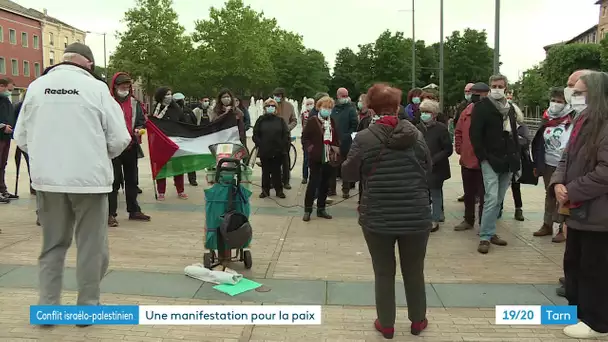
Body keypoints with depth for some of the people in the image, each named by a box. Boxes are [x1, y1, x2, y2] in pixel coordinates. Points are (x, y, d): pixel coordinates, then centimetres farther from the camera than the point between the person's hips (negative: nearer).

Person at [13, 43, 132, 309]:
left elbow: (21, 137, 5)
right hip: (88, 178, -3)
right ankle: (87, 306, 18)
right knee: (91, 246, 10)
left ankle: (47, 306, 20)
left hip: (47, 178, 4)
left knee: (52, 244, 17)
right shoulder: (95, 87, -7)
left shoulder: (36, 86, 2)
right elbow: (119, 139, -7)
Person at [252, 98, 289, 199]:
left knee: (277, 171, 6)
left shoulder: (280, 120, 5)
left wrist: (284, 147, -5)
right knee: (265, 171, 8)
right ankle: (265, 190, 17)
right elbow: (255, 135, 2)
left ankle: (279, 190, 14)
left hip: (278, 152, 0)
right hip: (264, 152, 0)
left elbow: (286, 135, 2)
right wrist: (260, 145, -8)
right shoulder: (261, 120, 4)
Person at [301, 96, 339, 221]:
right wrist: (310, 148, -14)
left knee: (325, 184, 10)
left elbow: (336, 138, 17)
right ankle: (307, 209, 5)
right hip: (316, 158, -5)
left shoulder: (332, 122, 10)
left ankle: (321, 208, 20)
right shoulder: (312, 121, -4)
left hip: (329, 158, 5)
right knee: (314, 182, -4)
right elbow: (305, 138, -4)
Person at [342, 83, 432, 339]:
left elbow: (349, 174, -1)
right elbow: (428, 168, 10)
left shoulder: (364, 138, -10)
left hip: (377, 218, -1)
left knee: (384, 272, 14)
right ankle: (417, 321, 33)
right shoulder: (416, 135, -3)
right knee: (414, 271, 18)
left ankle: (386, 325, 25)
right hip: (416, 216, 2)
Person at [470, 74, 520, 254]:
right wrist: (483, 157, -16)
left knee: (498, 200, 10)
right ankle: (485, 237, -6)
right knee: (491, 198, -12)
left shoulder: (510, 108, 16)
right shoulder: (482, 107, -5)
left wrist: (516, 158, 11)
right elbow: (475, 134, -11)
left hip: (508, 161, 6)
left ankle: (491, 232, 19)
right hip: (490, 160, -6)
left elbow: (514, 133, 20)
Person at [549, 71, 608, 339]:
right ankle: (578, 309, 35)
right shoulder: (582, 123, 12)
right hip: (579, 210, 9)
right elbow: (567, 158, 13)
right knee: (573, 263, 19)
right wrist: (558, 183, -5)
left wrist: (572, 191, -18)